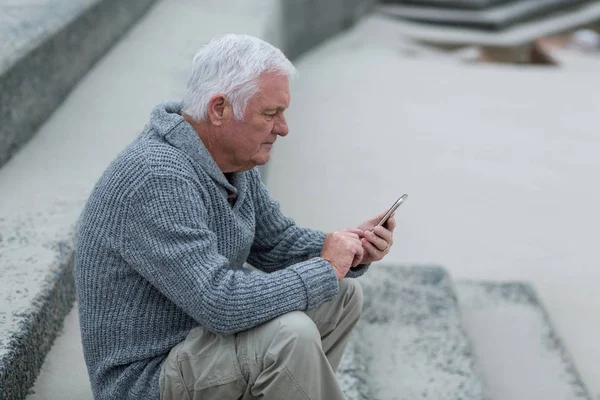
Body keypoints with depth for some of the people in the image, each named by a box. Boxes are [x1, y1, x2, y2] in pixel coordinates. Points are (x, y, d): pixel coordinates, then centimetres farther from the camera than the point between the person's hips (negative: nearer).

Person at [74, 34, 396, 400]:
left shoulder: (233, 158, 1)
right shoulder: (158, 179, -29)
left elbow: (277, 243, 12)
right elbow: (220, 303, -35)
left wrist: (350, 253, -7)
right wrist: (326, 270, -22)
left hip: (202, 325, 10)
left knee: (342, 295, 10)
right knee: (288, 335, -31)